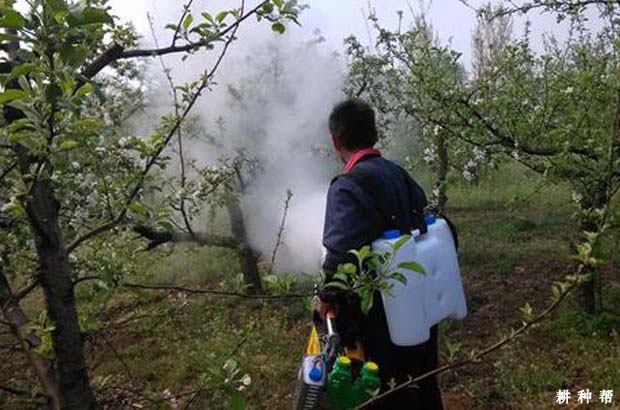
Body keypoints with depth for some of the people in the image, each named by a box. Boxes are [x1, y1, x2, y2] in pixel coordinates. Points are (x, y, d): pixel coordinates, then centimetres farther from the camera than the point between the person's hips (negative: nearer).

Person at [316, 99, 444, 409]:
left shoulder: (347, 187, -20)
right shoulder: (401, 175, 5)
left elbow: (341, 254, -29)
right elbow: (425, 229, 11)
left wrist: (327, 296, -11)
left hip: (381, 319, -8)